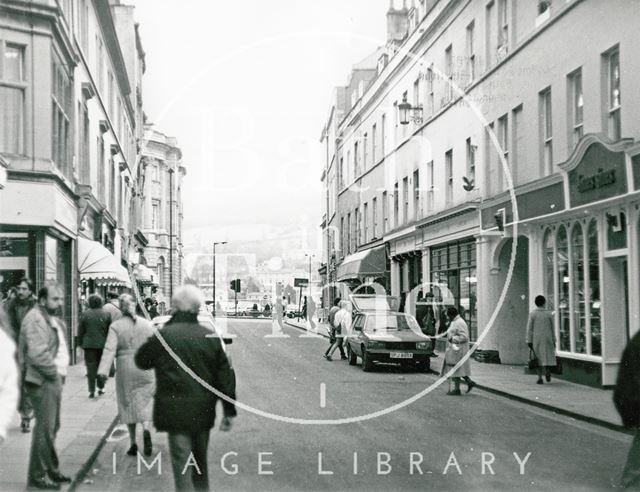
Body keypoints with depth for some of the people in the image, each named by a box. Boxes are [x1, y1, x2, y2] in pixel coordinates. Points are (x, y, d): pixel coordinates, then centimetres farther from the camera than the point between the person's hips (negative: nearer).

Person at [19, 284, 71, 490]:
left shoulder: (53, 320, 17)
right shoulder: (35, 319, -15)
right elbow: (38, 354, -23)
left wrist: (61, 372, 10)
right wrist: (54, 373, -13)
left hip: (54, 379, 10)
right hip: (42, 381, -10)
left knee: (53, 427, 15)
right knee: (45, 428, -8)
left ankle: (51, 470, 25)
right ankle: (38, 476, -1)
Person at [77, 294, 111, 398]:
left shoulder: (85, 314, -3)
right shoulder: (106, 314, -2)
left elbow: (80, 331, 1)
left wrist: (80, 343, 11)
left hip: (89, 344, -1)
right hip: (103, 344, 1)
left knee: (91, 367, 2)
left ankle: (92, 390, -2)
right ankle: (101, 388, 19)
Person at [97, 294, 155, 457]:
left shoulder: (116, 326, -5)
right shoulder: (146, 324, 2)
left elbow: (110, 350, -14)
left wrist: (103, 370, -18)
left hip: (125, 370, -1)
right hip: (144, 369, 1)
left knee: (128, 404, 10)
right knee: (144, 401, 9)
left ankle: (133, 443, 13)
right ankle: (146, 429, -19)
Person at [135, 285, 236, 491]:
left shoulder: (163, 336, -11)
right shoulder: (210, 337, -1)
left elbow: (141, 361, 5)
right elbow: (226, 376, 1)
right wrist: (229, 412, 7)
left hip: (175, 411, -4)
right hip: (203, 412, 4)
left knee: (182, 463, -1)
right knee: (200, 462, 20)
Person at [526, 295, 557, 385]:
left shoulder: (532, 314, -5)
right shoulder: (549, 314, -1)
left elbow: (529, 328, -7)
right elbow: (552, 328, 3)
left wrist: (529, 341, -4)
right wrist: (554, 340, 11)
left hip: (536, 338, 0)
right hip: (547, 338, 0)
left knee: (538, 357, 7)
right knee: (548, 356, 11)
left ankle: (540, 377, -1)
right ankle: (547, 371, -15)